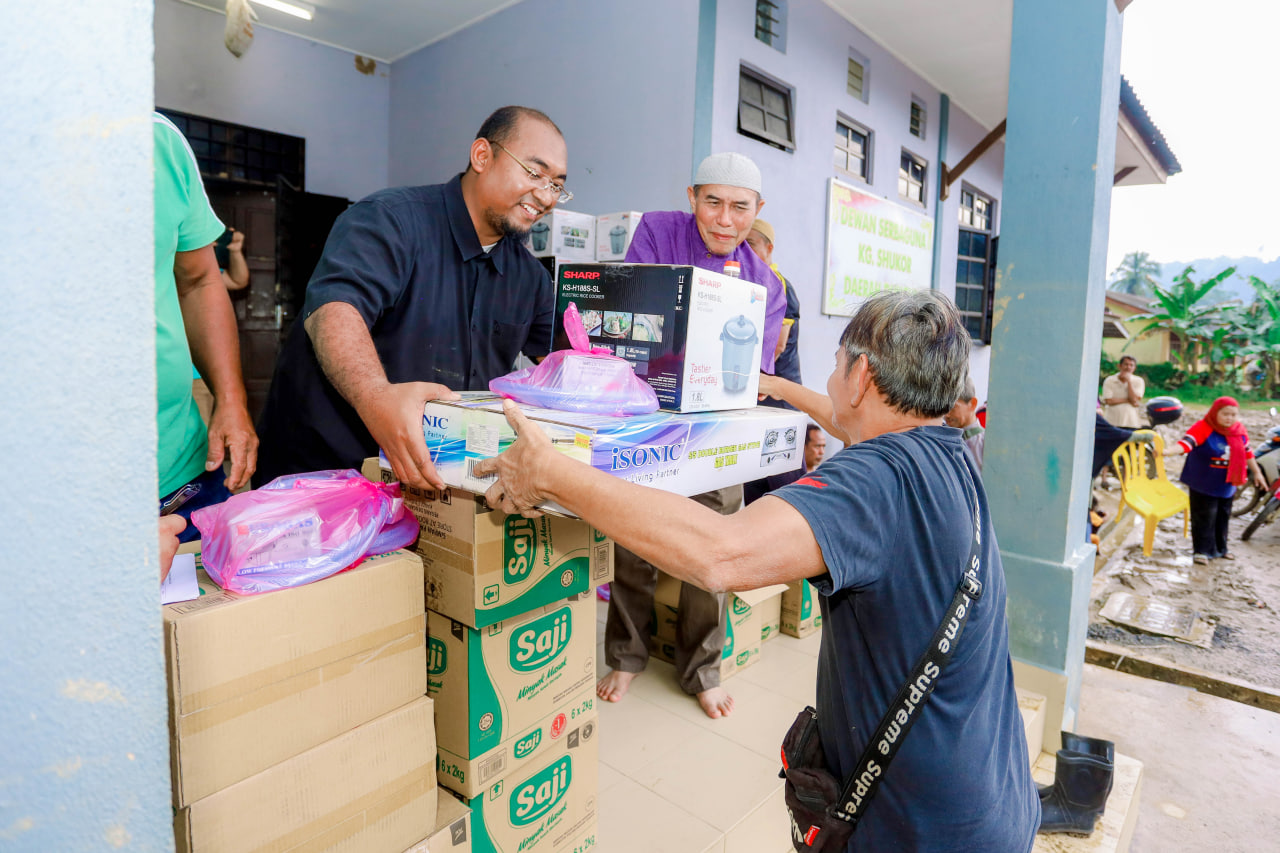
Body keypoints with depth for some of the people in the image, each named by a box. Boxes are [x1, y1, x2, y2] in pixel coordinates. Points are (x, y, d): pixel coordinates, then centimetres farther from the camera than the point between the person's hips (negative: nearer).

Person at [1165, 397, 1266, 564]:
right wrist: (1168, 451, -52)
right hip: (1203, 485, -6)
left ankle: (1220, 548, 31)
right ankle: (1202, 550, 6)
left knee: (1223, 517, 16)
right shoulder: (1203, 427, -18)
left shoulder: (1239, 430, 3)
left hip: (1227, 485, 7)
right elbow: (1187, 442, -33)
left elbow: (1247, 452, 16)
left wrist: (1256, 473, 22)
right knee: (1204, 517, -6)